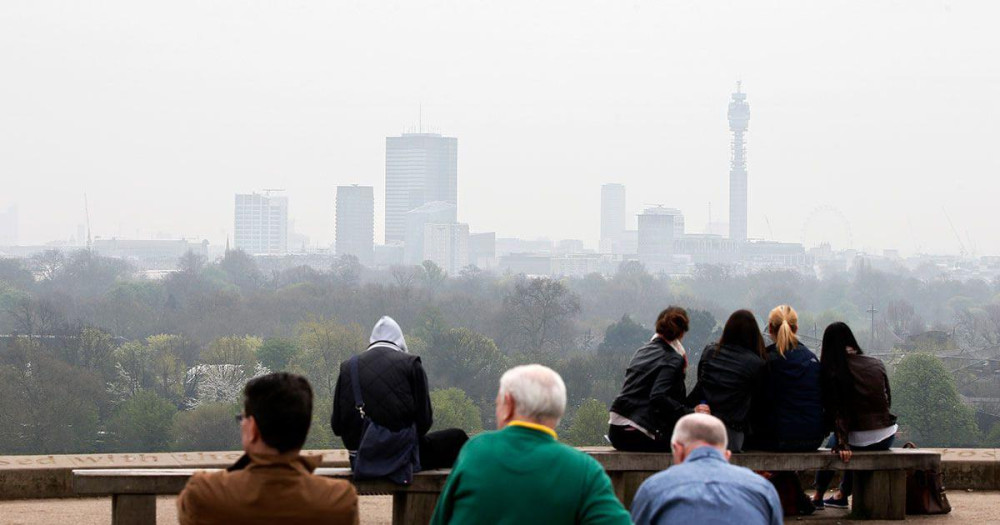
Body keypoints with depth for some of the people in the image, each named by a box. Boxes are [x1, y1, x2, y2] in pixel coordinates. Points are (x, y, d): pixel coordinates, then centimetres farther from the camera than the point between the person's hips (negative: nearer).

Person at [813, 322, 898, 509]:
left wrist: (842, 445, -18)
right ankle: (842, 495, 43)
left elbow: (837, 412, -15)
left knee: (833, 445, 30)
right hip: (886, 438, 4)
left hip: (859, 441, -4)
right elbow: (887, 402, 11)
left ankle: (818, 497, 36)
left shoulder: (832, 372, -9)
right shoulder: (877, 365, 4)